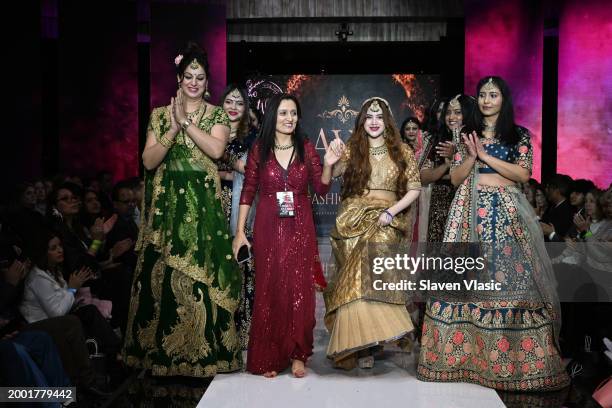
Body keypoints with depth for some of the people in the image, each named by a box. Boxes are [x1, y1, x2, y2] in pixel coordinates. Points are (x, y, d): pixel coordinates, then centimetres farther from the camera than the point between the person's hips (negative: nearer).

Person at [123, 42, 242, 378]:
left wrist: (186, 122, -15)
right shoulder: (160, 114, 9)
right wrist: (173, 129, -13)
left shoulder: (217, 115, 6)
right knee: (163, 273, 3)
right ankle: (162, 350, 16)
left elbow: (216, 149, -14)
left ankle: (204, 349, 9)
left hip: (203, 204, -1)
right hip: (168, 202, 2)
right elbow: (149, 161, -2)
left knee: (202, 272, -3)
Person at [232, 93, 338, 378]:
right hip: (268, 228, -1)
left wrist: (328, 165, -15)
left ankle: (297, 354, 16)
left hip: (300, 228, 1)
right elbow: (248, 192, 3)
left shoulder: (306, 148, 5)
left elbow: (321, 189, 3)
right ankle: (269, 357, 16)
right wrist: (239, 232, -2)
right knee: (269, 290, 4)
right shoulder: (259, 149, 2)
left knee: (300, 290, 2)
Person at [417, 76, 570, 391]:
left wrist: (485, 155, -8)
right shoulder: (467, 135, 13)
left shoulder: (519, 135, 8)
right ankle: (463, 352, 4)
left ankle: (513, 359, 1)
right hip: (470, 212, 2)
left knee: (509, 278, -8)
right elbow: (455, 178, 8)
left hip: (505, 212, -1)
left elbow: (523, 174, -5)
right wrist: (471, 156, -9)